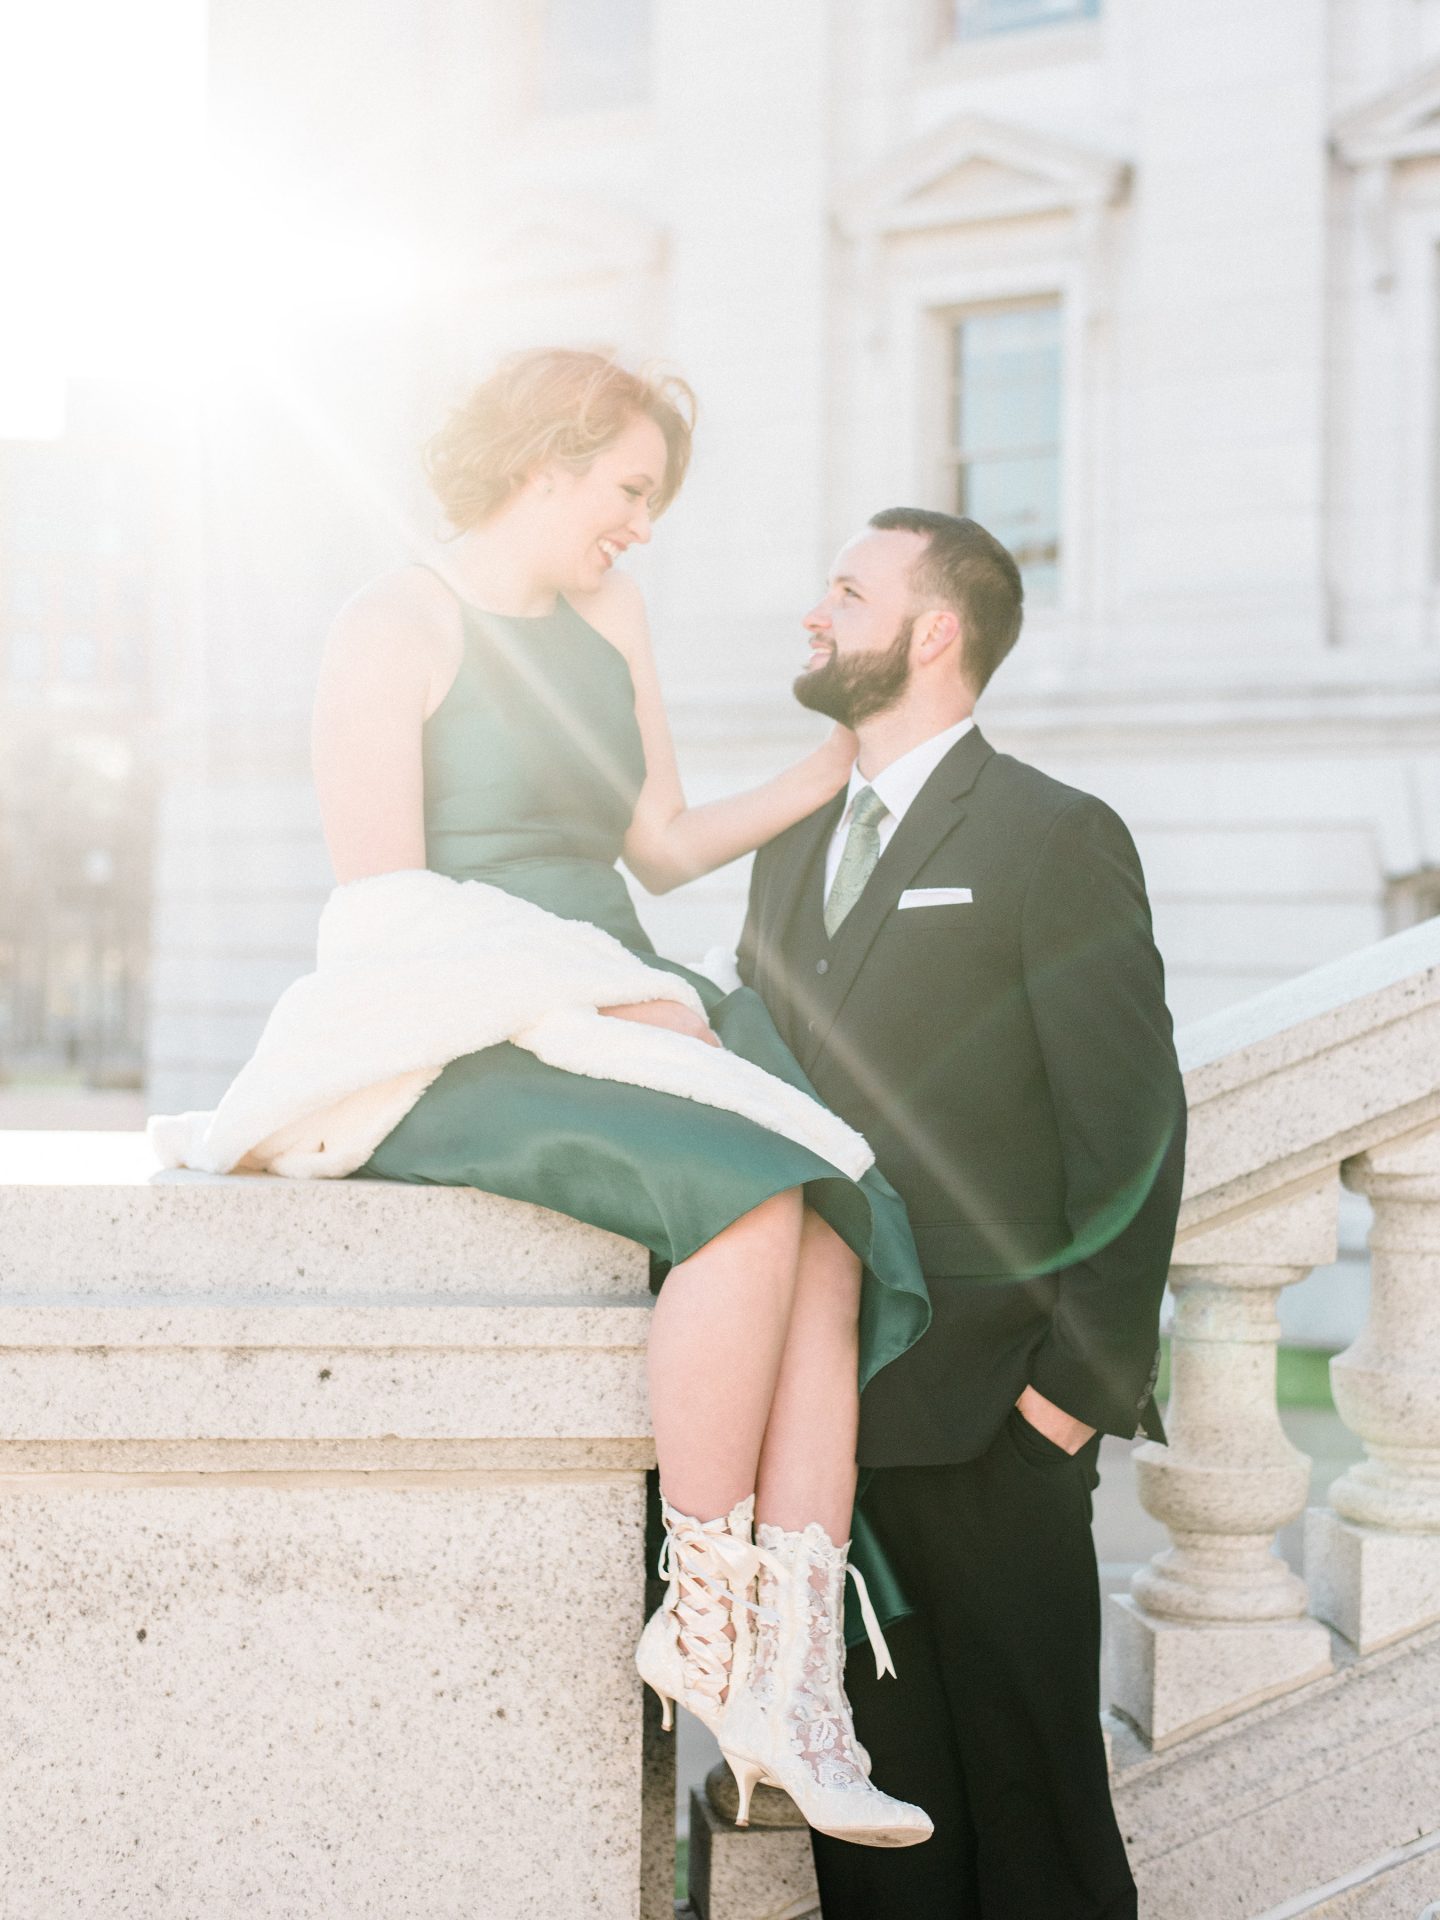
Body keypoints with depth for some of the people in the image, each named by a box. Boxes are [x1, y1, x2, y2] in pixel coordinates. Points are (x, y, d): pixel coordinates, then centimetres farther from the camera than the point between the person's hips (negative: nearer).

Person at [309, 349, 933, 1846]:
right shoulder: (395, 630, -3)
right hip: (460, 1053, -7)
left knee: (830, 1245, -21)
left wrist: (830, 774, 16)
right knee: (757, 1202, -31)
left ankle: (797, 1688, -26)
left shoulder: (609, 617, 20)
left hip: (615, 1031, 7)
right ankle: (703, 1619, -18)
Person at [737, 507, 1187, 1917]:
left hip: (984, 1416, -6)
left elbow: (1132, 1129, -9)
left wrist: (1087, 1379, -14)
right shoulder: (792, 854, 18)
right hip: (825, 1409, 6)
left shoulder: (1057, 838, -3)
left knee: (1025, 1784, 2)